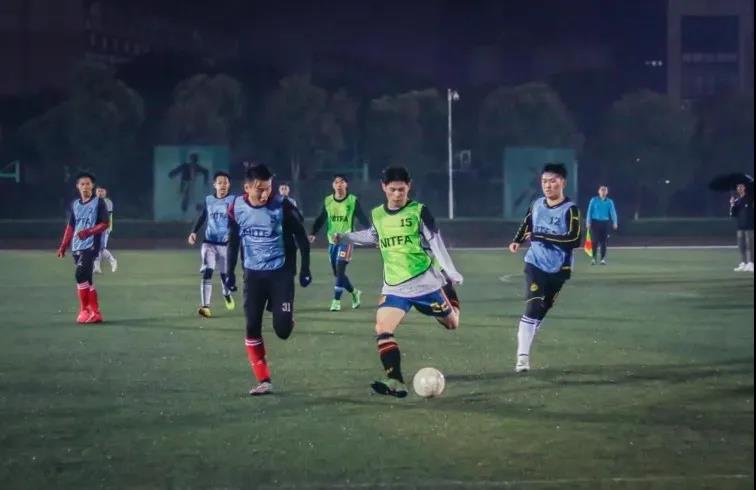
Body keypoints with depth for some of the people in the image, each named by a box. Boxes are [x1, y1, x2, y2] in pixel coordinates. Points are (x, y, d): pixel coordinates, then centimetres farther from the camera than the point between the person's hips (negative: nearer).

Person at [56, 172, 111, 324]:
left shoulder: (98, 202, -2)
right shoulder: (74, 204, 15)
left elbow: (105, 224, -6)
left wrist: (88, 232, -20)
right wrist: (63, 246, 13)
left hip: (91, 246, -6)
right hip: (76, 247, 6)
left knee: (81, 275, -18)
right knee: (86, 279, 7)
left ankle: (84, 311, -11)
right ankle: (95, 312, 11)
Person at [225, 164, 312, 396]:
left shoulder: (282, 207, -15)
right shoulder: (237, 208, -6)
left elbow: (301, 238, -4)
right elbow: (233, 242, 9)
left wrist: (305, 269, -4)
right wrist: (230, 272, 8)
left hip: (280, 273, -3)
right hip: (253, 274, 3)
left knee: (282, 329, -11)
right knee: (252, 327, -2)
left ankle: (286, 316, 27)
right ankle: (264, 381, 7)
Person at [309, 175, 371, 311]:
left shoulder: (353, 201, -5)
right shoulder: (327, 201, 6)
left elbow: (362, 218, -5)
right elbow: (321, 219, 7)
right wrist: (313, 233, -7)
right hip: (332, 240, 5)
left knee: (340, 270, -15)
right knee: (336, 273, 9)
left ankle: (336, 301, -8)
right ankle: (354, 292, 32)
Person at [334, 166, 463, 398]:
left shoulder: (419, 211, -9)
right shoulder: (377, 215, 4)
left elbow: (435, 242, -7)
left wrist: (451, 271, -9)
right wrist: (346, 237, 19)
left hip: (425, 282, -3)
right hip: (394, 287, 3)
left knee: (452, 324, 12)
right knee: (382, 330, -18)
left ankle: (451, 296, 46)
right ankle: (395, 383, -19)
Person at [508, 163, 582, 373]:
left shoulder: (570, 210, -12)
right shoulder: (537, 205, 3)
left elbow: (574, 240, -23)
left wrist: (540, 236, -23)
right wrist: (517, 240, 6)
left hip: (558, 269, -1)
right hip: (535, 265, 1)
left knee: (542, 310, 11)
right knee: (532, 307, -16)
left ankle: (525, 342, 33)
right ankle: (522, 356, -19)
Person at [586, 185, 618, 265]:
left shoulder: (609, 202, 5)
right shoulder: (594, 200, 2)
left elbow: (613, 212, -3)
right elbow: (589, 211, 2)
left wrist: (615, 223, -15)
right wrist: (588, 222, -6)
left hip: (605, 223, 1)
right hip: (595, 222, -1)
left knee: (604, 242, 2)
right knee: (595, 241, -5)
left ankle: (603, 259, 9)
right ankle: (594, 258, 4)